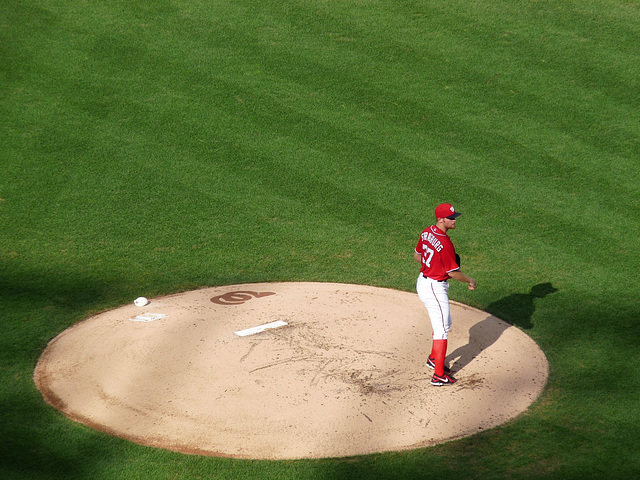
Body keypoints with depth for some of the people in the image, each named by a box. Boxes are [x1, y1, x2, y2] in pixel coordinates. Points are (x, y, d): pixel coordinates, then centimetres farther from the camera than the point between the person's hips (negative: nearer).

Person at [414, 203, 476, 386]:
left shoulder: (427, 232, 0)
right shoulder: (445, 243, -27)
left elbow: (417, 255, 13)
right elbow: (453, 272, -20)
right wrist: (470, 280, -4)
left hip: (423, 280, 9)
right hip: (435, 287, -9)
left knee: (445, 322, 25)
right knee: (441, 330, -1)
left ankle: (434, 358, 41)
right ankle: (438, 375, 3)